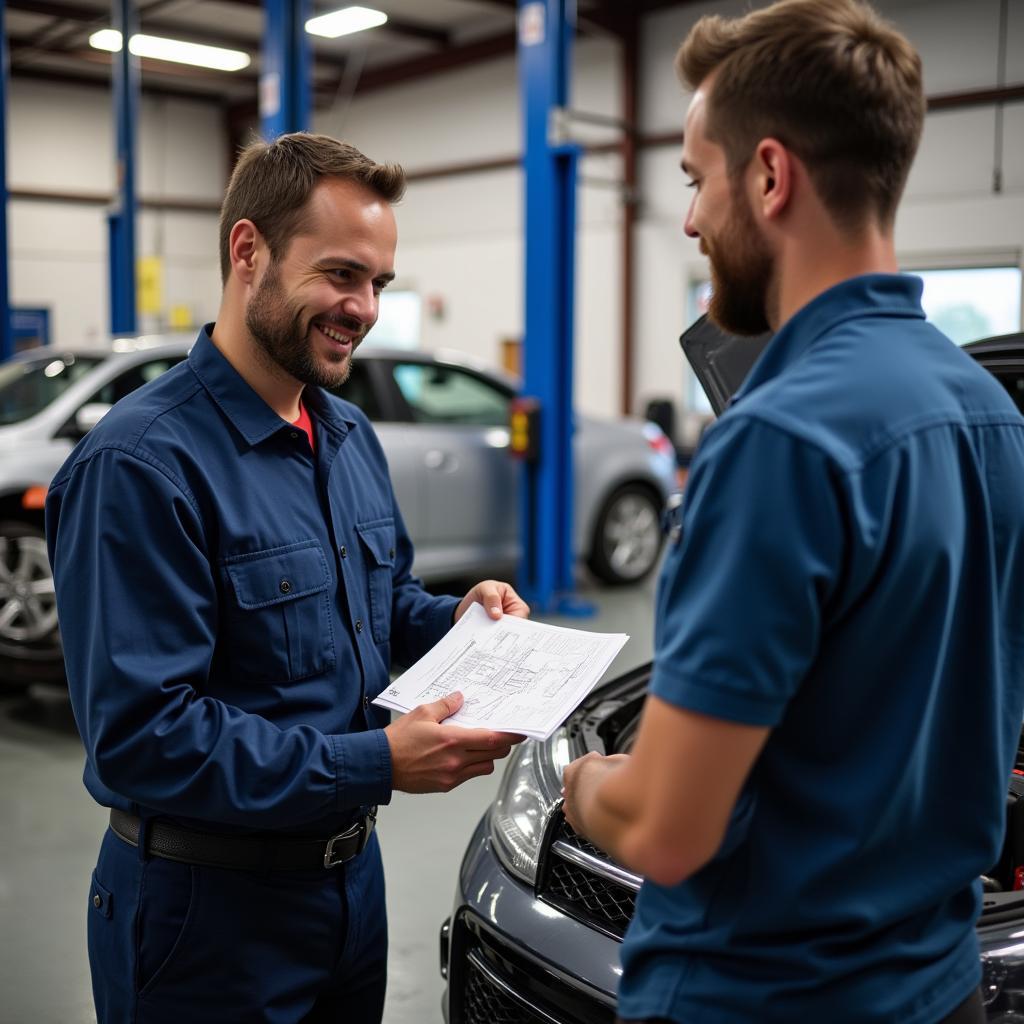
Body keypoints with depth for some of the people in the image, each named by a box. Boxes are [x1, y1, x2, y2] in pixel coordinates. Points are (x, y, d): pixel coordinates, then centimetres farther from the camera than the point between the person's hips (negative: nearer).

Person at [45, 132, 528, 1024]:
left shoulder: (351, 437, 6)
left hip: (351, 873, 8)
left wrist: (455, 618, -2)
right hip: (211, 906, -7)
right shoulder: (141, 465, -22)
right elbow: (140, 739, -25)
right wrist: (377, 762, -27)